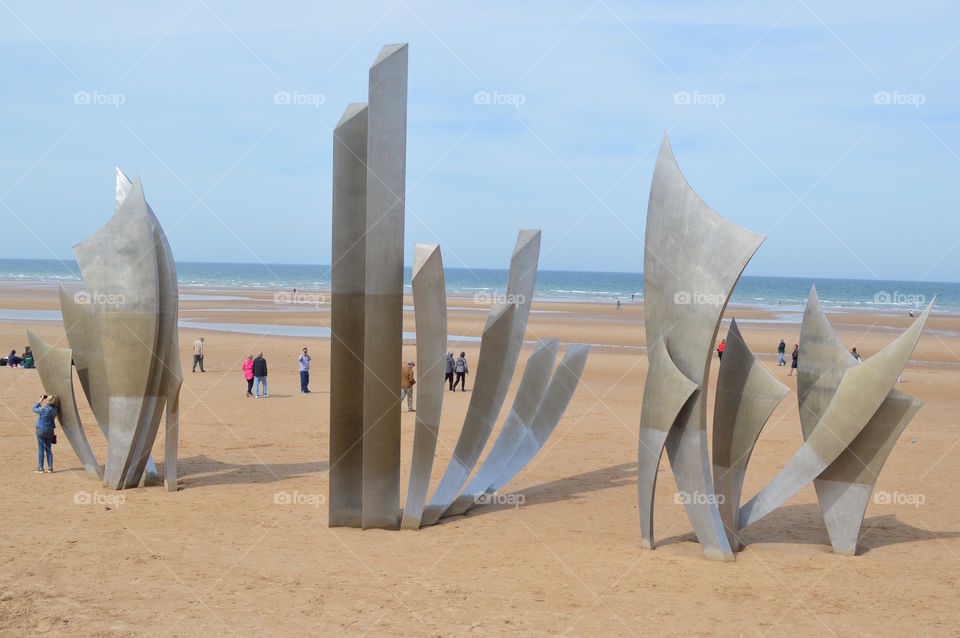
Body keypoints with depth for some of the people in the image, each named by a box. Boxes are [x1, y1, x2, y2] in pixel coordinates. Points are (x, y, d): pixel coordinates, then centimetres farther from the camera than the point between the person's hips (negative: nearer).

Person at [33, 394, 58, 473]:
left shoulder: (44, 409, -21)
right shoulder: (54, 409, -3)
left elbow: (34, 409, -4)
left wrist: (40, 401, 3)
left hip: (41, 430, -6)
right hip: (50, 430, 6)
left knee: (40, 449, 3)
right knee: (48, 449, 12)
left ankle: (40, 468, 7)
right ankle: (50, 467, 13)